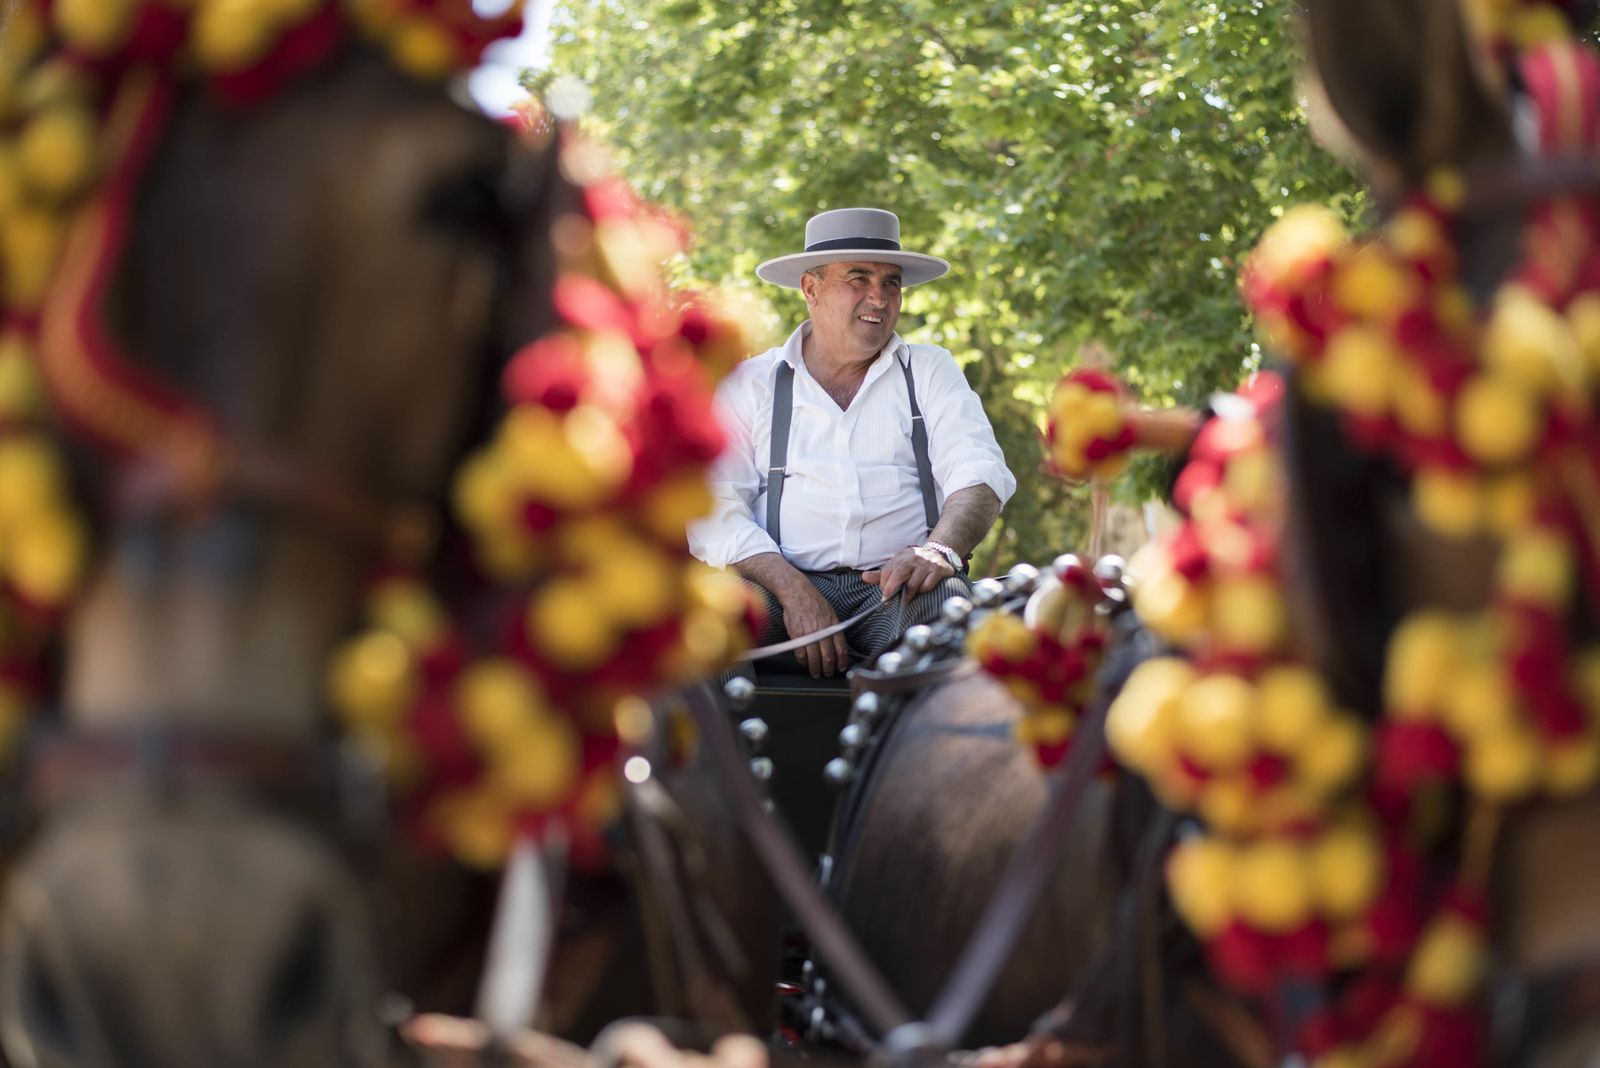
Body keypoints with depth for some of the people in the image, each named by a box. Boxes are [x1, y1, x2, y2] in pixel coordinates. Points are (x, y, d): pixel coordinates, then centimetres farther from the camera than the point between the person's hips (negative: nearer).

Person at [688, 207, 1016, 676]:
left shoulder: (931, 371, 19)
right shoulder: (749, 383, 15)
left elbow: (978, 474, 3)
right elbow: (715, 508, 3)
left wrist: (939, 549, -21)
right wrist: (793, 589, -16)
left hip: (898, 588, 1)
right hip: (787, 583, -1)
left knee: (942, 601, -35)